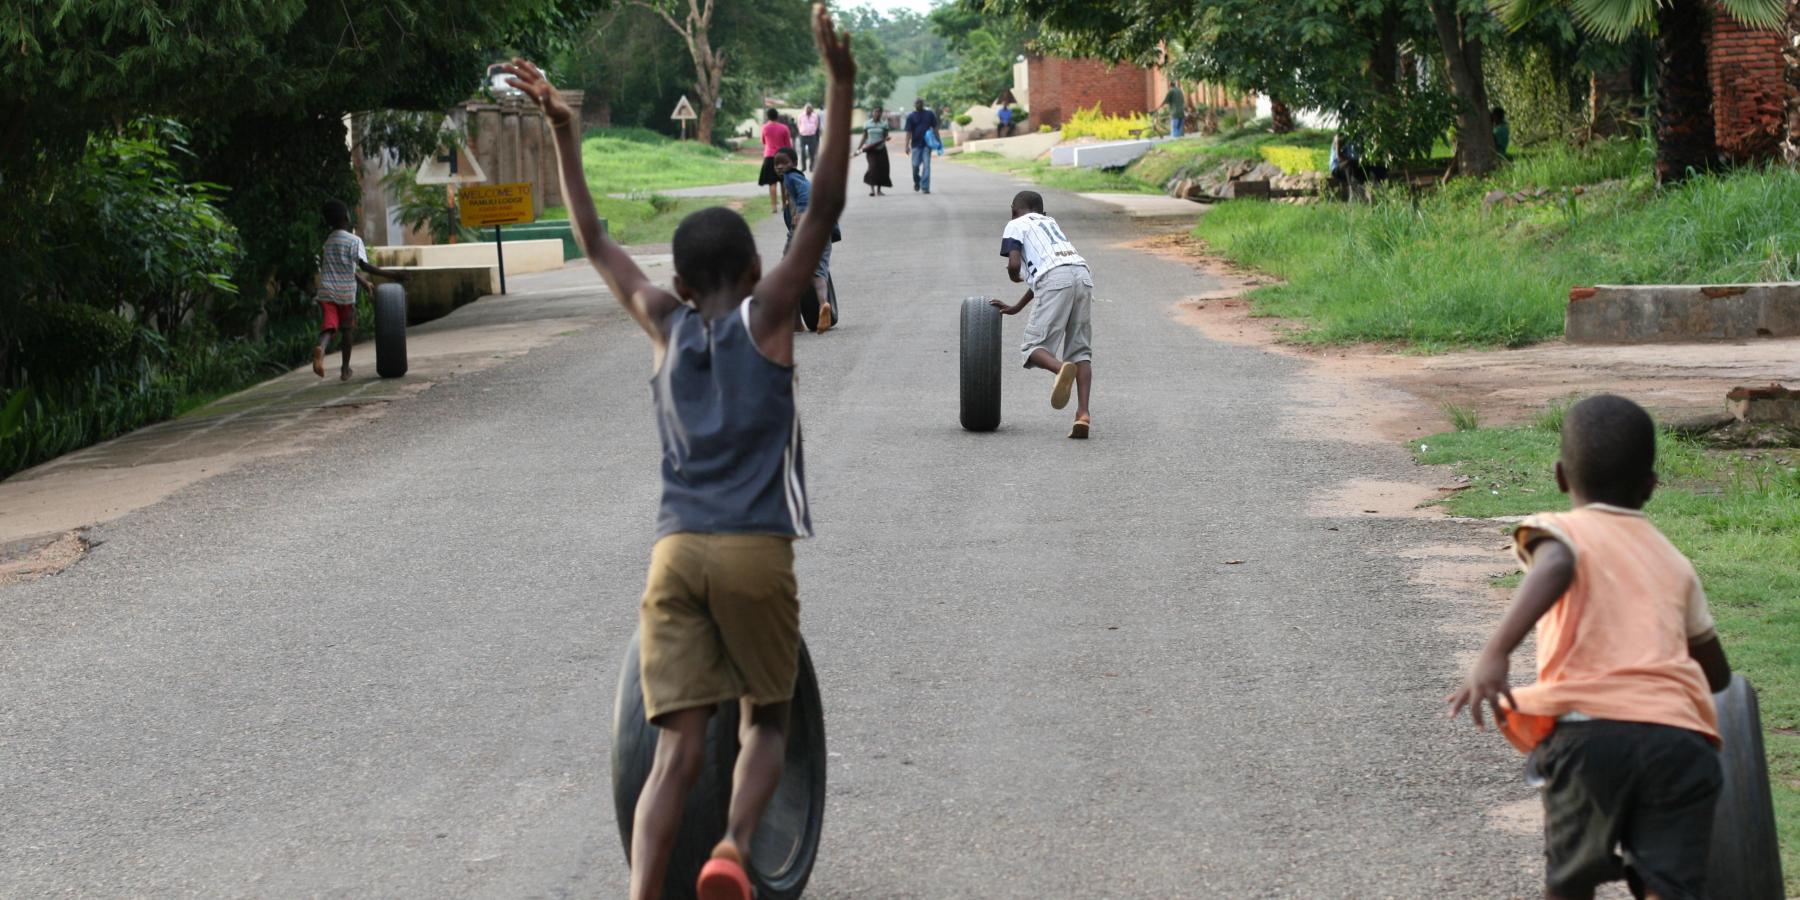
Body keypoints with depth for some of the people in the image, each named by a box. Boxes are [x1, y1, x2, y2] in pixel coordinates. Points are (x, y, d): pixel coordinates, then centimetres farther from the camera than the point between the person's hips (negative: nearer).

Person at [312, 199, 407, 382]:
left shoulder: (328, 241, 15)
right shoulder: (354, 240, -5)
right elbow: (363, 265, -16)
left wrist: (363, 281, 34)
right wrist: (389, 274, -11)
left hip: (326, 291, 3)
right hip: (346, 292, -3)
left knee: (328, 326, -7)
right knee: (347, 329, 14)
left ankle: (321, 347, -41)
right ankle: (345, 369, 20)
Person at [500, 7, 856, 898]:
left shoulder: (666, 324, 12)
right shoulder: (766, 316, 4)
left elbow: (596, 243, 24)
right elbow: (823, 210, -2)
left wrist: (562, 131, 27)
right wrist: (840, 85, -6)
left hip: (676, 551, 2)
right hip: (756, 553, -2)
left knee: (677, 747, -2)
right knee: (765, 720, 16)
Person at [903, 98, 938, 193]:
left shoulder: (930, 114, 6)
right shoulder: (911, 116, 3)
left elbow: (935, 128, 11)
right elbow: (908, 132, -1)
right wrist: (907, 146, -9)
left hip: (927, 143, 0)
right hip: (916, 144, 0)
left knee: (926, 166, -6)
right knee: (915, 165, 2)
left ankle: (925, 187, -5)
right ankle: (916, 182, 28)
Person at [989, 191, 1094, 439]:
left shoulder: (1016, 225, 18)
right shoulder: (1050, 223, 37)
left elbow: (1014, 264, 2)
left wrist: (1013, 276, 26)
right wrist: (1016, 308, 46)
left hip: (1055, 279, -6)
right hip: (1082, 273, 6)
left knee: (1034, 346, -5)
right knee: (1080, 350, 8)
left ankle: (1063, 369, -38)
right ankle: (1083, 413, -11)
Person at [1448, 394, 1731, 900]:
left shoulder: (1560, 530, 15)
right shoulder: (1674, 561, 28)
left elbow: (1556, 567, -12)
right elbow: (1718, 675, 37)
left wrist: (1495, 654, -24)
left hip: (1588, 729, -2)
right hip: (1682, 738, 3)